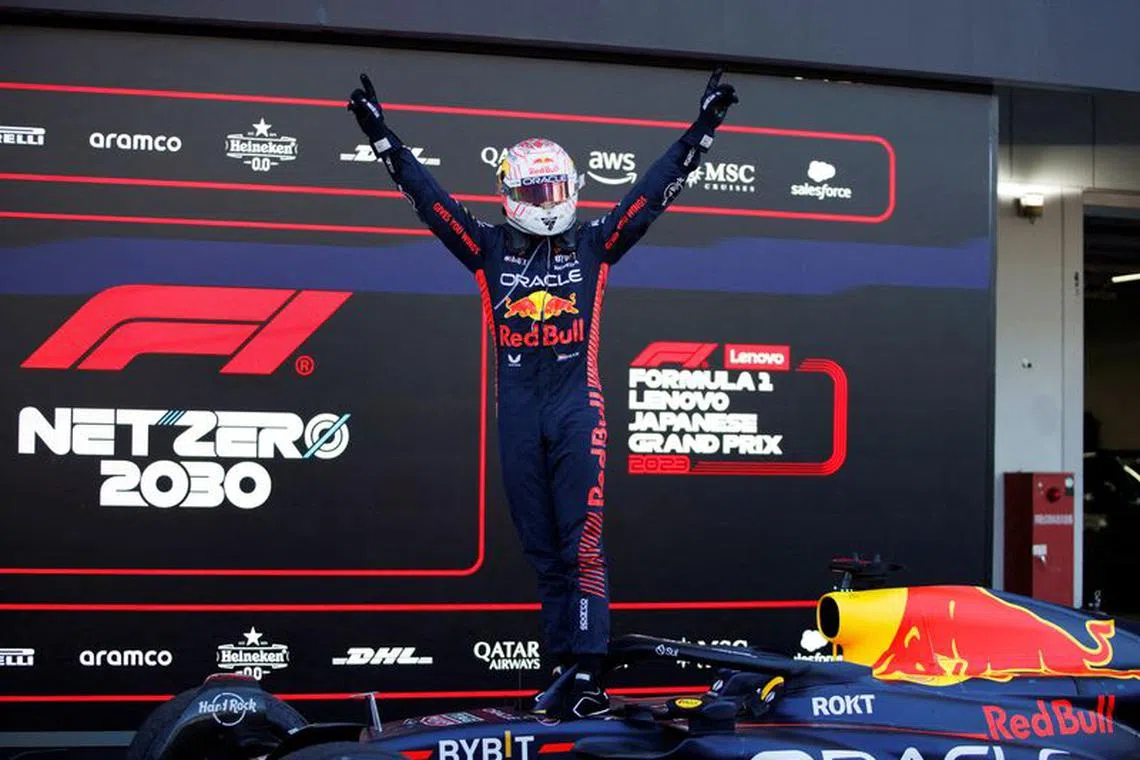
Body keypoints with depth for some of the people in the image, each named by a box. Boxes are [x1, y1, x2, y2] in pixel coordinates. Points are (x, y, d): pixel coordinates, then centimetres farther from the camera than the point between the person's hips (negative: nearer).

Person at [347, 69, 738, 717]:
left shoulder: (595, 245, 8)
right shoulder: (490, 249, 10)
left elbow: (657, 190, 6)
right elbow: (428, 194, 8)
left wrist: (703, 130, 3)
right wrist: (381, 134, 4)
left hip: (578, 404, -2)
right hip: (518, 412, 2)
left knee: (583, 544, -9)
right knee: (541, 549, 8)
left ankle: (590, 672, -8)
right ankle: (562, 665, 16)